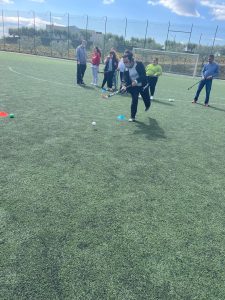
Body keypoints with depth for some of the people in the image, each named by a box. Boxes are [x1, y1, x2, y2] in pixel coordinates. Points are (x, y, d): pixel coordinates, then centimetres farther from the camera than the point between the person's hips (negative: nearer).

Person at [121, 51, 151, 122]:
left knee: (146, 99, 15)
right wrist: (124, 85, -36)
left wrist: (136, 81, -41)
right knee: (134, 101, -11)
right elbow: (125, 79, -14)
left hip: (143, 86, 0)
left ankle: (147, 105, 53)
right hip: (133, 87, 1)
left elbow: (143, 75, -25)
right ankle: (132, 117, -1)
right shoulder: (126, 69, -8)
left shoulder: (139, 64, -17)